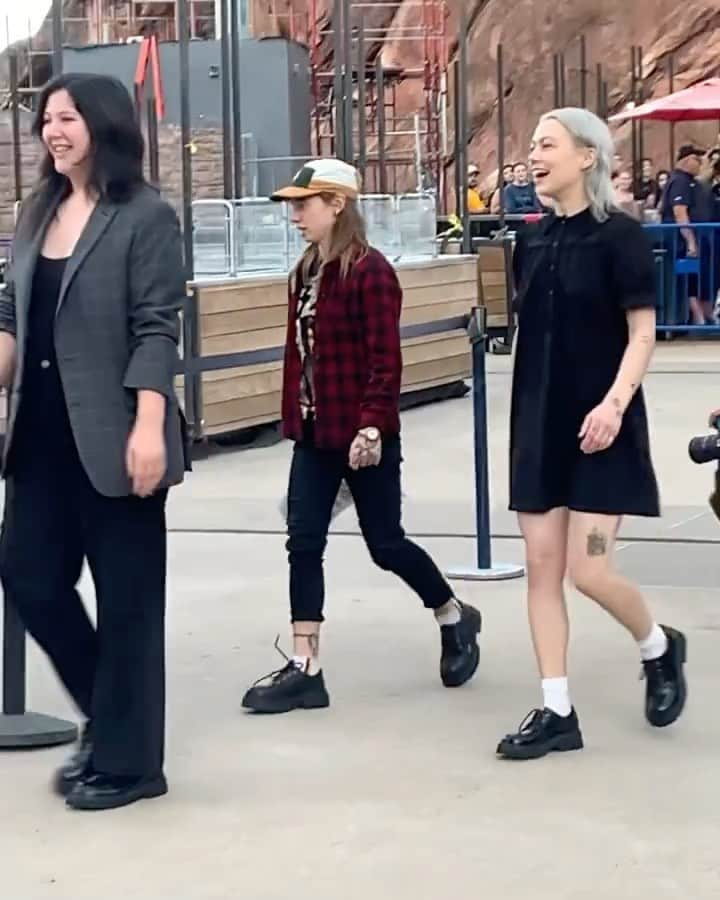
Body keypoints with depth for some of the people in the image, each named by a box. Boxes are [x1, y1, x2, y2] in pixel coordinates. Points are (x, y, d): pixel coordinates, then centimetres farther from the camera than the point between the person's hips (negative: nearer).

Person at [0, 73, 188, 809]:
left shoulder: (145, 217, -6)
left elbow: (155, 331, -13)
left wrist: (149, 427, -20)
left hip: (111, 434, -7)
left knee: (126, 597, 3)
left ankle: (125, 760, 16)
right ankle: (110, 717, 28)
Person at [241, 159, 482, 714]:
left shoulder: (370, 271, -14)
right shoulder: (306, 273, 11)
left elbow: (386, 360, -19)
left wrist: (371, 424, -26)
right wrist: (294, 418, 15)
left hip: (364, 436, -7)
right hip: (315, 434, 8)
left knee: (385, 544, 5)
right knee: (304, 544, 0)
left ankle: (455, 618, 30)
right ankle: (305, 669, 3)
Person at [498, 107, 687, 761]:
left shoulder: (619, 236, -9)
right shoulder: (532, 242, 9)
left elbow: (643, 334, -11)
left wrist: (614, 403, -24)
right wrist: (526, 417, 16)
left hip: (599, 427, -6)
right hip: (540, 425, 6)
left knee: (589, 571, -8)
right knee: (542, 567, 3)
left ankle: (660, 649, 22)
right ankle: (557, 712, 9)